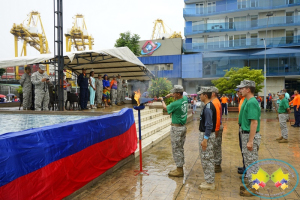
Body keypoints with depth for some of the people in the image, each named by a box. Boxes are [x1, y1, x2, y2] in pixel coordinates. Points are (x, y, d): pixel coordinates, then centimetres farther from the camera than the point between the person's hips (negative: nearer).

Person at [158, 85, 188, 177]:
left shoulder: (175, 104, -22)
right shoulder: (185, 98, 0)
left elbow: (166, 108, -2)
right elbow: (181, 95, 26)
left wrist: (162, 100, 16)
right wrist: (170, 95, 13)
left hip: (176, 128, -9)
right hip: (183, 127, 9)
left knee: (176, 149, 1)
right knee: (180, 148, 16)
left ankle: (179, 170, 9)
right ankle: (180, 168, 27)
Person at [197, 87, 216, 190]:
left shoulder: (208, 108, -21)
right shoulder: (209, 106, 10)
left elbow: (209, 126, -24)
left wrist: (205, 139, -23)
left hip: (207, 135, -10)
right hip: (208, 134, 10)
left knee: (206, 159, 0)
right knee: (209, 159, 17)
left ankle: (209, 183, 12)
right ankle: (209, 180, 29)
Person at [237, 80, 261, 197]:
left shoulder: (252, 102, -21)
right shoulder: (247, 101, 10)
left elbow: (254, 122, -25)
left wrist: (250, 141, -26)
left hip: (250, 136, -10)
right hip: (245, 134, 10)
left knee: (251, 162, 2)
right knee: (248, 161, 19)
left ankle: (253, 187, 16)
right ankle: (251, 184, 33)